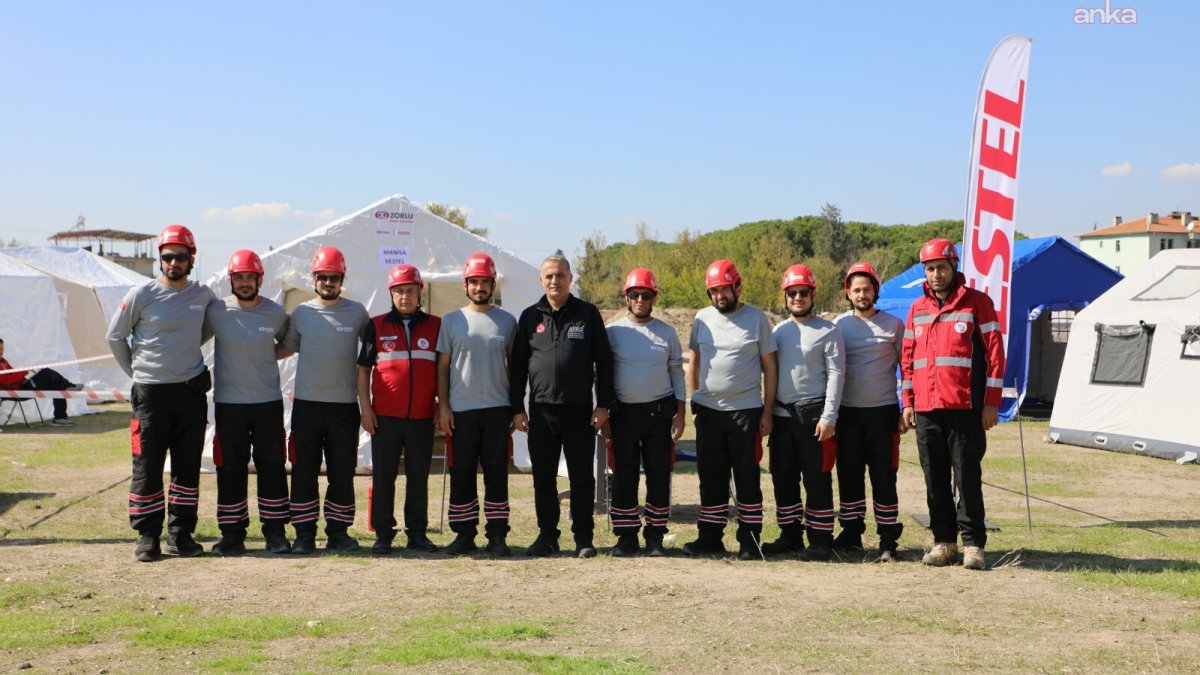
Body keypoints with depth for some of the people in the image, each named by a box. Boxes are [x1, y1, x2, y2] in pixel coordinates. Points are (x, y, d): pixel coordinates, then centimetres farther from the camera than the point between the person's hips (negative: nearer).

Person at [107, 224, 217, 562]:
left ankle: (180, 534, 15)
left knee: (188, 466, 6)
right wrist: (135, 371, 6)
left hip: (192, 391, 3)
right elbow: (115, 336, 5)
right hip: (151, 392, -3)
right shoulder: (142, 294, -4)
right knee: (147, 467, 0)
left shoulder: (203, 294, 5)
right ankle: (147, 536, 9)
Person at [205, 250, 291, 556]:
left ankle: (275, 530, 14)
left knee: (272, 467, 5)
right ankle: (232, 532, 13)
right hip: (228, 403, -1)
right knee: (230, 470, 4)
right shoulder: (216, 312, -3)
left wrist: (264, 357, 7)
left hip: (269, 401, 1)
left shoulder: (276, 313, 2)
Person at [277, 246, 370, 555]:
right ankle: (305, 534, 11)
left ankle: (337, 532, 15)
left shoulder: (357, 312, 3)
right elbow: (286, 348, 18)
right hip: (307, 404, 0)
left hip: (345, 405, 0)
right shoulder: (301, 313, 5)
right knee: (304, 473, 2)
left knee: (343, 474, 4)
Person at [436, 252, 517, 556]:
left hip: (497, 409, 0)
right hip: (460, 410, 0)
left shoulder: (507, 321, 8)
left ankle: (497, 535, 9)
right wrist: (443, 406, -1)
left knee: (497, 473, 2)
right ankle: (464, 534, 13)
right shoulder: (452, 320, 7)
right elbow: (442, 366, 6)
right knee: (461, 474, 4)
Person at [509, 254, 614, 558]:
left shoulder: (588, 314, 4)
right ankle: (547, 536, 18)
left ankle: (583, 538, 12)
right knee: (543, 478, 7)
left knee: (582, 478, 3)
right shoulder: (530, 317, 8)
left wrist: (603, 404, -4)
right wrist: (517, 408, 4)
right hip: (541, 410, 2)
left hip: (579, 410, -2)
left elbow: (603, 361, 3)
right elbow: (517, 366, 10)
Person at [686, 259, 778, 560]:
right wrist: (694, 400, 8)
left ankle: (749, 539, 9)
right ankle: (710, 536, 17)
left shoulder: (757, 318, -1)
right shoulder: (702, 319, 8)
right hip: (708, 410, 3)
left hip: (746, 409, -3)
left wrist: (767, 411, -5)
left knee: (747, 477, 1)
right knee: (711, 477, 8)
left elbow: (769, 368, 0)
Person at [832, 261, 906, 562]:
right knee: (848, 475, 6)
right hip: (848, 412, 2)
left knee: (884, 477, -1)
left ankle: (888, 539, 5)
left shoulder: (893, 325, 3)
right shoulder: (838, 325, 7)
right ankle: (851, 533, 16)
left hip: (883, 410, -2)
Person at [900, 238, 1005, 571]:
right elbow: (907, 357, 16)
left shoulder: (977, 302, -1)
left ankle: (973, 544, 7)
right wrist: (907, 402, 10)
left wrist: (991, 402, -8)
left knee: (968, 477, -2)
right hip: (926, 409, 5)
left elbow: (994, 352, -4)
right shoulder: (917, 309, 13)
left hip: (966, 408, -5)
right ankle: (944, 542, 16)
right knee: (935, 479, 8)